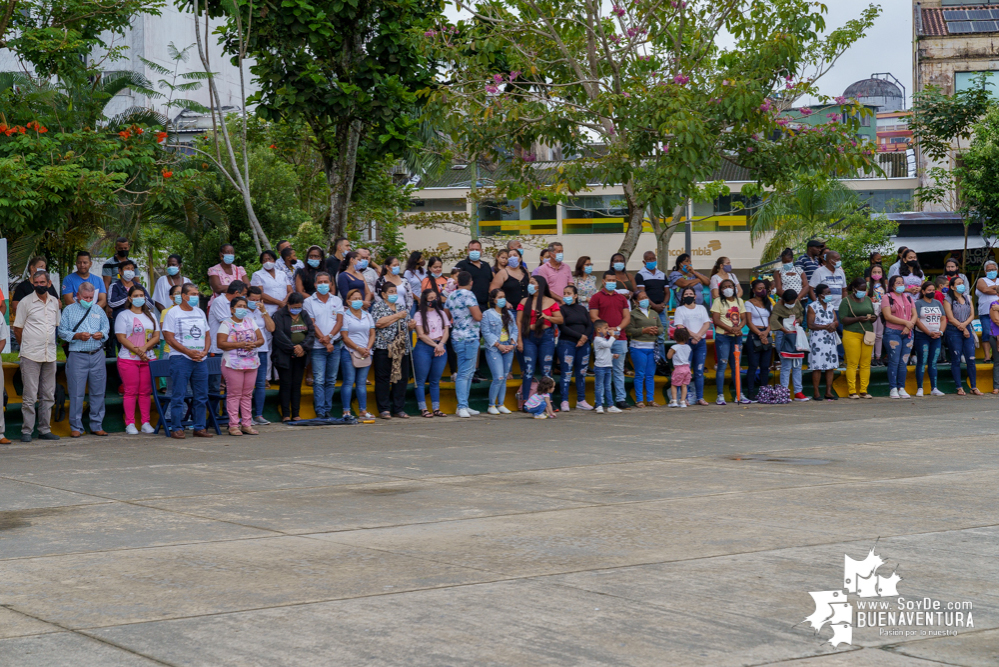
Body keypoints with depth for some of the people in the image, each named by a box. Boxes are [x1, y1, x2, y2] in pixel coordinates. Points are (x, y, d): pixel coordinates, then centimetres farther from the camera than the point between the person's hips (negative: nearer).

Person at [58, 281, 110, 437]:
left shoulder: (98, 310, 15)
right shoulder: (69, 310, 5)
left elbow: (107, 327, 17)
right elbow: (62, 331, 1)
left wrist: (101, 334, -4)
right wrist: (77, 336, -13)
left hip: (97, 355, 3)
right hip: (77, 356, -3)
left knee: (98, 392, 5)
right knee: (76, 393, -3)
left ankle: (97, 425, 13)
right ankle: (76, 427, 3)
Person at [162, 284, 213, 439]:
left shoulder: (200, 312, 17)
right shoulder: (173, 313, -2)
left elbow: (207, 336, 18)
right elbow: (169, 338, -9)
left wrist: (205, 351, -3)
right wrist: (189, 352, -16)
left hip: (200, 360, 6)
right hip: (180, 359, -6)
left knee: (201, 396, 6)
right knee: (178, 395, -5)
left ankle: (199, 428, 12)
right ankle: (176, 429, -2)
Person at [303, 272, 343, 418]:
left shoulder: (336, 301, 11)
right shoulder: (309, 302, 2)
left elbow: (339, 321, 5)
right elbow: (312, 324, -4)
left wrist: (329, 336, -11)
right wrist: (324, 342, -10)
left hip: (335, 345, 3)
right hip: (318, 347, -3)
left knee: (331, 380, 5)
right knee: (319, 380, -6)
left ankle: (328, 410, 10)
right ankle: (320, 411, -5)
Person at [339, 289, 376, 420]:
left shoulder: (368, 316, 14)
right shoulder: (345, 316, -3)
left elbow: (372, 334, 12)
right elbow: (345, 337, -8)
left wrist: (368, 348, -4)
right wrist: (358, 348, -12)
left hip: (365, 353, 5)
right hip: (349, 352, -5)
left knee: (362, 382, 6)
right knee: (349, 382, -5)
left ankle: (363, 411, 7)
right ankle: (346, 411, -4)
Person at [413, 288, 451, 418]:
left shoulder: (441, 313, 17)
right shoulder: (419, 315, 3)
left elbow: (446, 332, 9)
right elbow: (421, 335, -5)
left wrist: (441, 344, -9)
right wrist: (435, 345, -12)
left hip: (440, 347, 4)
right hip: (424, 348, -4)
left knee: (435, 380, 5)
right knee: (421, 380, -4)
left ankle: (436, 408, 5)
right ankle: (423, 408, -2)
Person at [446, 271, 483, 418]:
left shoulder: (451, 296, 12)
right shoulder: (468, 295, -13)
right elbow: (478, 316, -17)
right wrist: (480, 313, 4)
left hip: (457, 337, 8)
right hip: (469, 338, -8)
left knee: (468, 373, 13)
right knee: (465, 374, -9)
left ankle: (464, 406, 14)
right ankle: (462, 406, -11)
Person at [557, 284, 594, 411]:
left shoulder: (582, 309, 15)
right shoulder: (562, 309, 2)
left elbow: (590, 326, 10)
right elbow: (563, 328, -9)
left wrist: (585, 338, -9)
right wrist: (580, 336, -12)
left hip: (583, 344, 4)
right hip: (567, 343, -4)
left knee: (582, 372, 5)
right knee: (566, 373, -8)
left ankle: (581, 401, 11)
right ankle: (564, 402, -7)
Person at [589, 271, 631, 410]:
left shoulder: (622, 298, 17)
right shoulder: (597, 297, 4)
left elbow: (627, 317, 11)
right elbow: (594, 317, -4)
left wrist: (618, 328, -7)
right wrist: (608, 329, -13)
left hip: (620, 338, 4)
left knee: (619, 370, 6)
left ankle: (621, 399, 7)